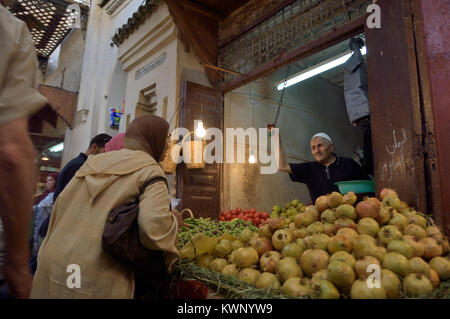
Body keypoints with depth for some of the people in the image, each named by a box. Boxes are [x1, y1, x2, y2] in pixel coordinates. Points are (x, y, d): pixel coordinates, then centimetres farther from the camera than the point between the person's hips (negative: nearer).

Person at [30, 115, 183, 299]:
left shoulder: (96, 162, 13)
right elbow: (155, 228, -21)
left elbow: (61, 207, 15)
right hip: (99, 281, -6)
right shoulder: (151, 170, -7)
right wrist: (174, 221, -1)